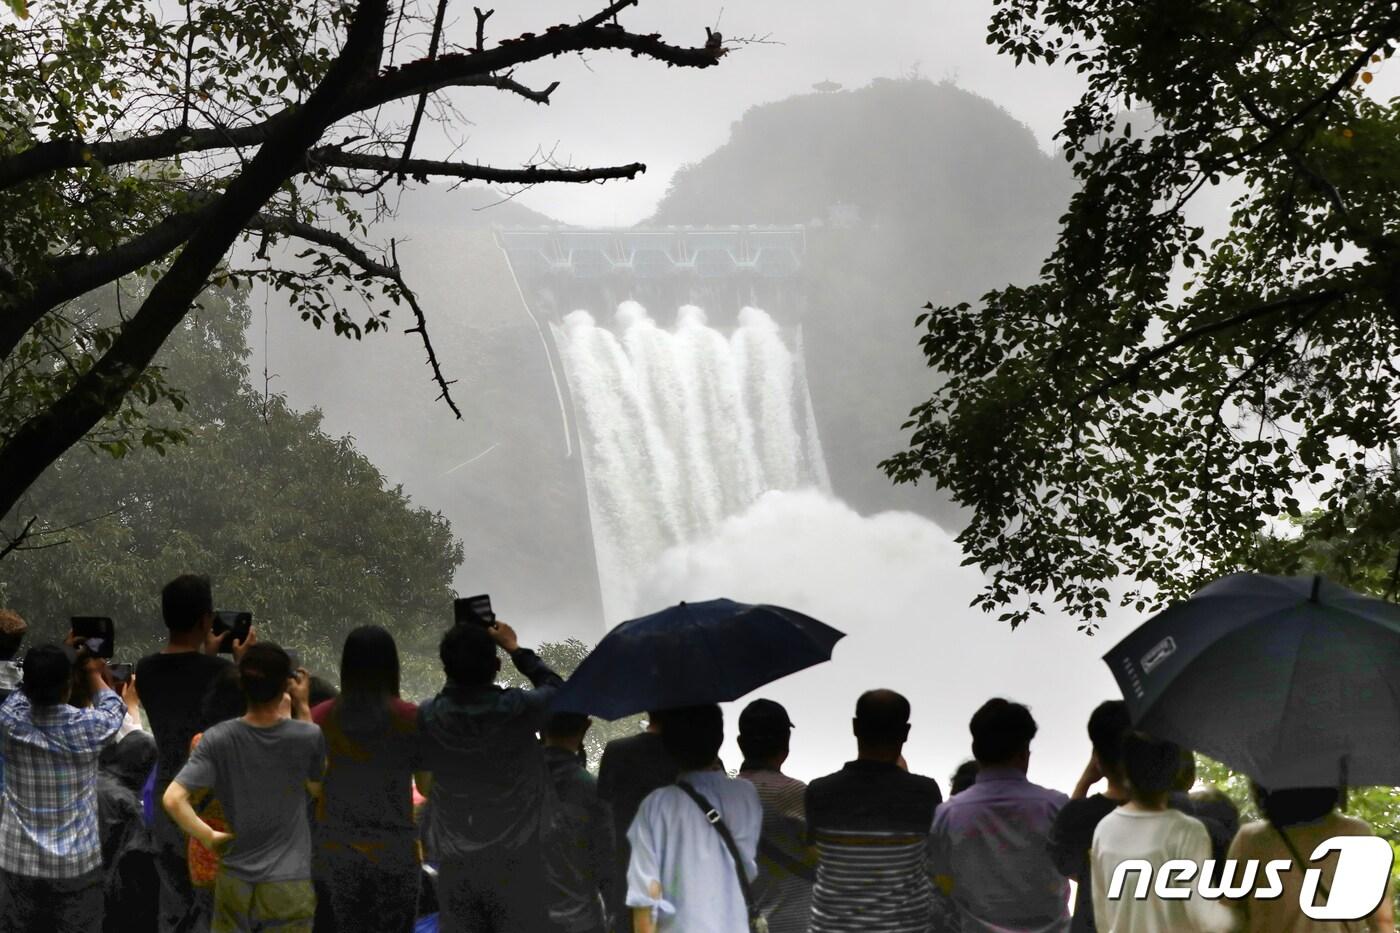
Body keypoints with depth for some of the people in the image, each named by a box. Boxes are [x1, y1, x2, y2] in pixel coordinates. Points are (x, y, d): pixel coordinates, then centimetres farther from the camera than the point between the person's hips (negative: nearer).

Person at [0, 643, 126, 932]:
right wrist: (94, 673, 27)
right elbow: (113, 710, 10)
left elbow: (24, 691, 13)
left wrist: (65, 659, 24)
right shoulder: (86, 727, -15)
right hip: (77, 865, -2)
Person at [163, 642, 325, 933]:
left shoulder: (218, 739, -11)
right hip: (289, 886, -1)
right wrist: (302, 708, 7)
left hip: (235, 882, 1)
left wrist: (209, 837, -4)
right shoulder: (307, 736, -12)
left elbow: (172, 799, -20)